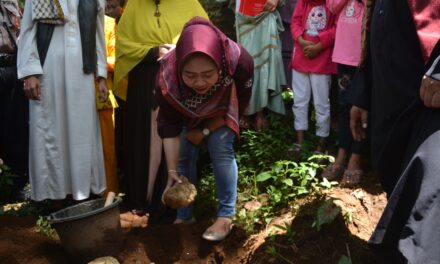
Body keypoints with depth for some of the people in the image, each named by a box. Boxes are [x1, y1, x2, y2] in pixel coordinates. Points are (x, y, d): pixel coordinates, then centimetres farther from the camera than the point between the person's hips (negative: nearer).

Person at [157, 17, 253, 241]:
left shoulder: (239, 62, -43)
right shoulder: (168, 76, -39)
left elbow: (238, 106, -23)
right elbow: (169, 128, -26)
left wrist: (204, 131, -20)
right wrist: (172, 170, -28)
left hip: (222, 108, -1)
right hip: (187, 113, 1)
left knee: (221, 150, -15)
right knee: (184, 155, -3)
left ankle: (225, 216, -4)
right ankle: (184, 216, 13)